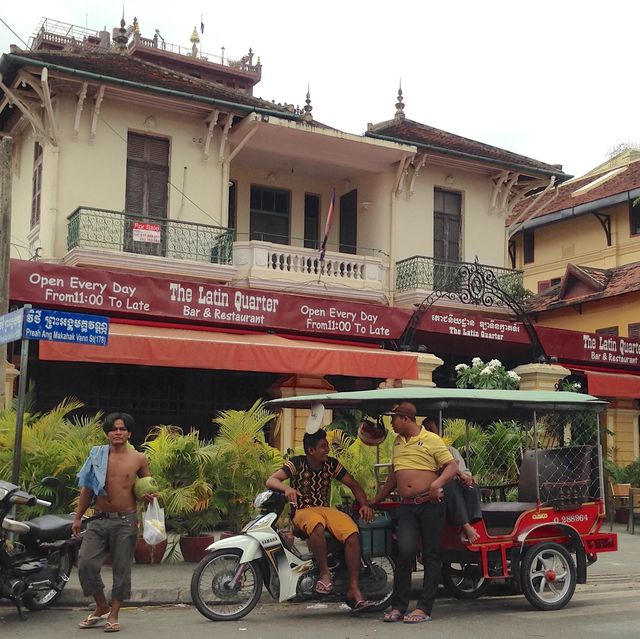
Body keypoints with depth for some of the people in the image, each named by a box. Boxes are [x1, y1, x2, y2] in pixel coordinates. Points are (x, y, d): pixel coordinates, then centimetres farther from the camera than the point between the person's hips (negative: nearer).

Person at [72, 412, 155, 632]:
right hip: (99, 519, 2)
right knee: (86, 563, -6)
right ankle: (101, 607, 14)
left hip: (125, 521, -2)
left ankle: (113, 614, 16)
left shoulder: (138, 459, 2)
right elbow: (87, 488, 12)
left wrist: (150, 495, -6)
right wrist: (78, 517, 11)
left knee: (121, 568, 2)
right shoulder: (97, 455, 5)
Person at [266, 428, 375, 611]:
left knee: (352, 533, -27)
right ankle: (325, 573, -24)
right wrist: (287, 488, -34)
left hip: (325, 509, 4)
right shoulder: (297, 463, -3)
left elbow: (353, 484, 15)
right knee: (317, 526, -42)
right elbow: (271, 480, -13)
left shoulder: (331, 464, 8)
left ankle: (354, 590, -24)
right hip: (302, 511, -4)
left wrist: (364, 505, -1)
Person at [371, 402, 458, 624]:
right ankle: (397, 607, -3)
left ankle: (423, 609, 4)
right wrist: (377, 499, 31)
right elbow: (394, 475, 28)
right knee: (405, 551, -12)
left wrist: (437, 483, -22)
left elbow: (452, 466, -5)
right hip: (406, 506, 4)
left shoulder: (430, 439, -1)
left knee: (431, 556, 1)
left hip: (430, 504, -4)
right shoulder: (397, 442, 18)